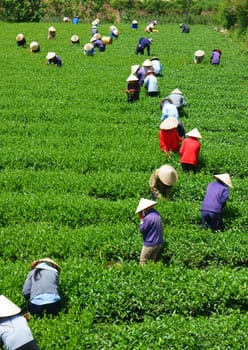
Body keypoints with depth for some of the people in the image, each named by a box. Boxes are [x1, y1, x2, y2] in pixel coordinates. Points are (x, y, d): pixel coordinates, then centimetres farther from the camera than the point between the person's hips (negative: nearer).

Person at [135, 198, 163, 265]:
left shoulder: (148, 218, -24)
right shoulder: (157, 214, 4)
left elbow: (142, 230, -15)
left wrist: (141, 219, -6)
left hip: (150, 244, -8)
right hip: (159, 243, 8)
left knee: (142, 261, 5)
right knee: (152, 261, 15)